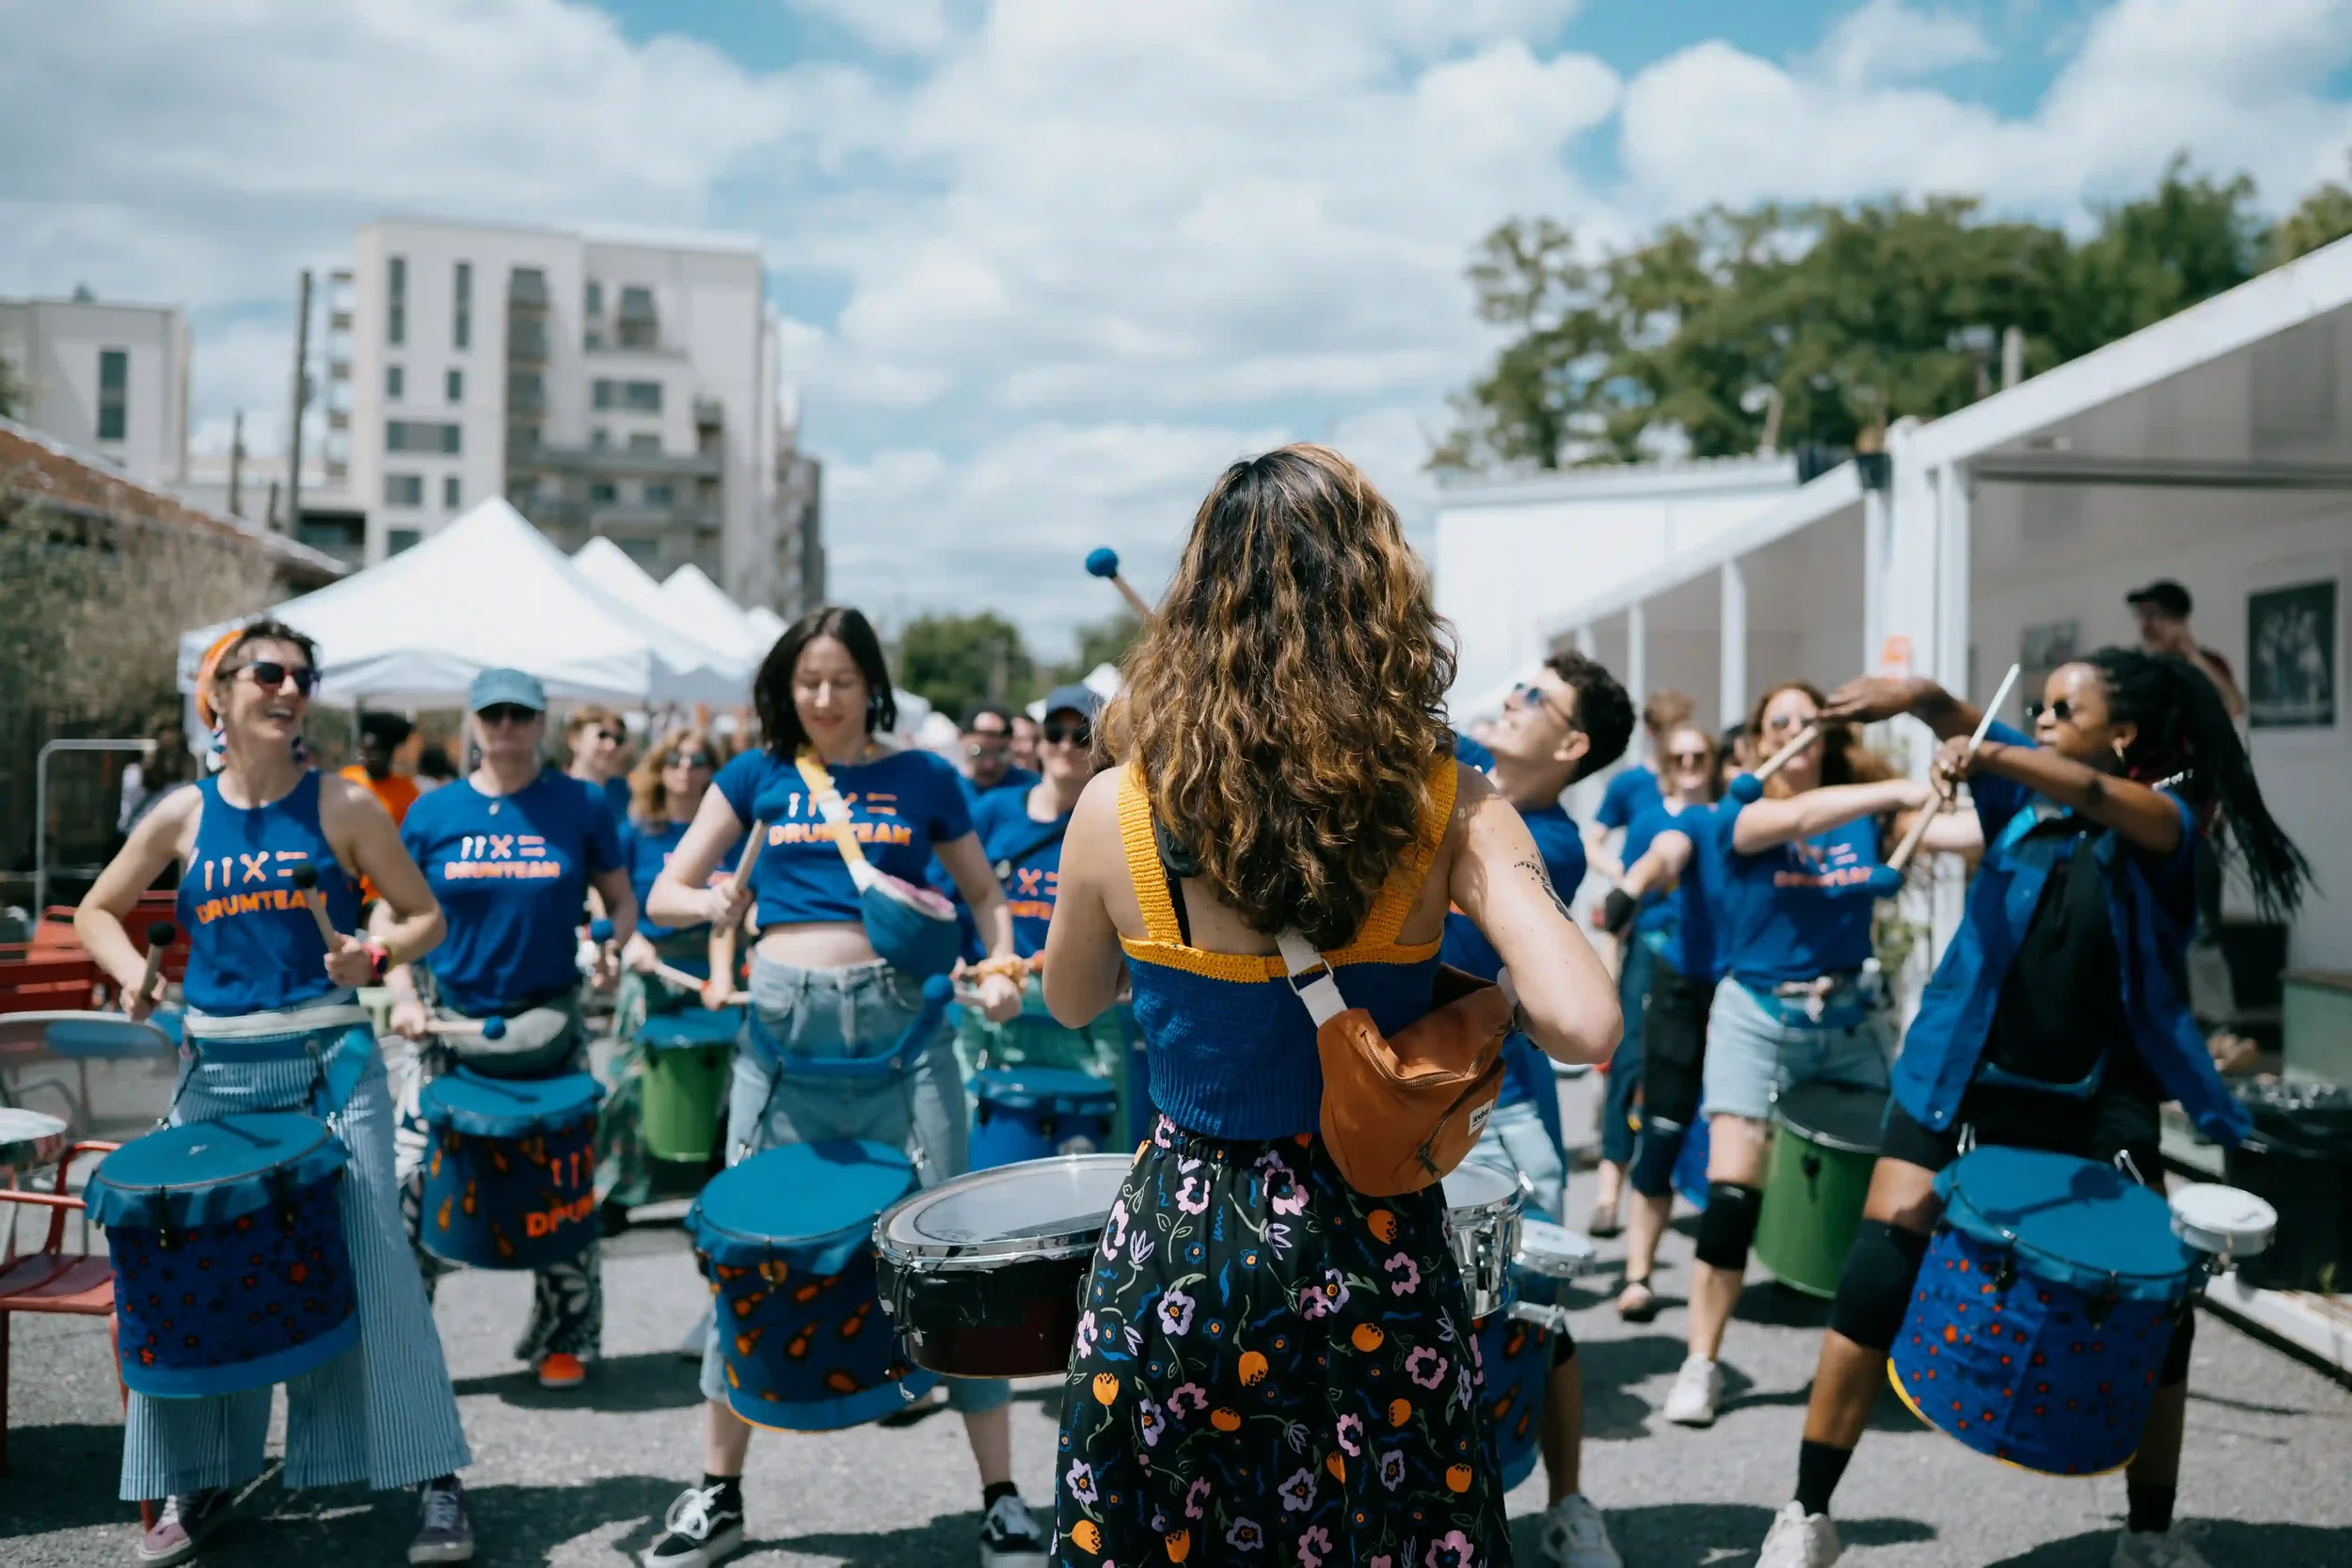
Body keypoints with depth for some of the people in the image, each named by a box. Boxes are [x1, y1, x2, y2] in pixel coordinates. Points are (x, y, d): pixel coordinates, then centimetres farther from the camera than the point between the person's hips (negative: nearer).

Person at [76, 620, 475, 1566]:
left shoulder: (342, 806, -1)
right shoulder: (182, 816, 4)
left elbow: (425, 916, 4)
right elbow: (97, 911, 18)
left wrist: (376, 955, -16)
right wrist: (135, 975, 0)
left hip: (331, 1061, -3)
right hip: (216, 1068, 3)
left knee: (368, 1263, -6)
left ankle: (436, 1484, 2)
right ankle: (200, 1480, 25)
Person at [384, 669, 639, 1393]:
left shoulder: (581, 806, -1)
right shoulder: (433, 812, 1)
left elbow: (622, 900, 6)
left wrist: (610, 948, -14)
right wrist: (403, 994, -7)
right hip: (450, 1023, 1)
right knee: (414, 1179, -1)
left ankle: (564, 1340, 21)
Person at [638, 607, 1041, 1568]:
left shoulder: (922, 779, 5)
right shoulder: (757, 776, 7)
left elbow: (985, 892, 14)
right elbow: (663, 893, 7)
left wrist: (1001, 968, -5)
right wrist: (709, 903, -16)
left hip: (899, 1020, -1)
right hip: (785, 1027, 2)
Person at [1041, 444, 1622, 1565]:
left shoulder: (1119, 808, -13)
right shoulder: (1450, 809, -13)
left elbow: (1068, 1003, 4)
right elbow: (1583, 1028, -22)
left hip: (1178, 1250, 0)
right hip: (1375, 1251, 1)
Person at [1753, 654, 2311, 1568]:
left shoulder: (2167, 820, -4)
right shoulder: (2024, 787, 4)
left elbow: (2100, 801, -27)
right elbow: (1966, 729, -15)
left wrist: (1995, 759, -45)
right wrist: (1913, 698, -38)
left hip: (2097, 1104, 0)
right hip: (1963, 1082, 1)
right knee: (1880, 1272, -10)